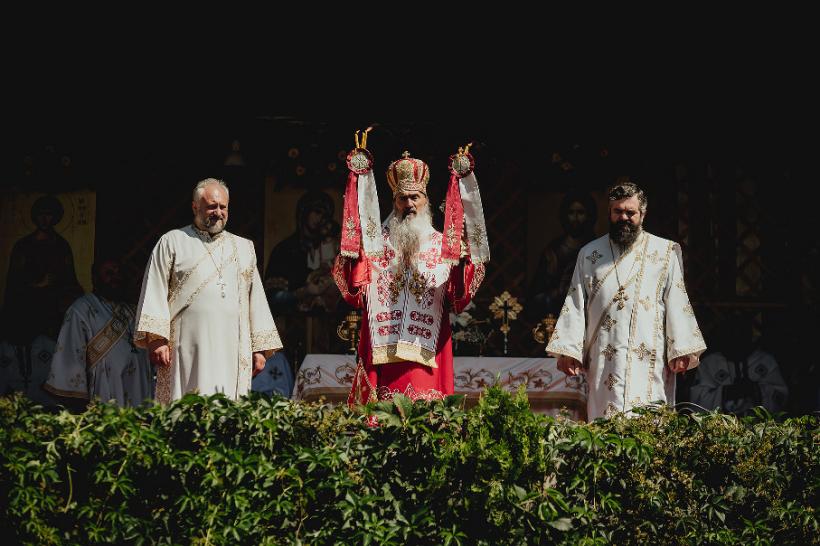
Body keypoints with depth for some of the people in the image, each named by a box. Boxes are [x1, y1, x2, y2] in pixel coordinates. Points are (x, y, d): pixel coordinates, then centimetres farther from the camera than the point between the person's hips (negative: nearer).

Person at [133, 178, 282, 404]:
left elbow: (256, 298, 18)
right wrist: (156, 340, -9)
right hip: (186, 350, -3)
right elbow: (155, 292, 2)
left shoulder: (244, 248, 19)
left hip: (233, 351, 3)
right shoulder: (172, 242, 8)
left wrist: (260, 349, 11)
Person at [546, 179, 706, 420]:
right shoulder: (589, 254, 14)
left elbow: (677, 303, 4)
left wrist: (682, 350, -5)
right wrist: (568, 350, 1)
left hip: (650, 360, -1)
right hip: (604, 361, 1)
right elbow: (576, 305, 10)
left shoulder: (665, 253, 9)